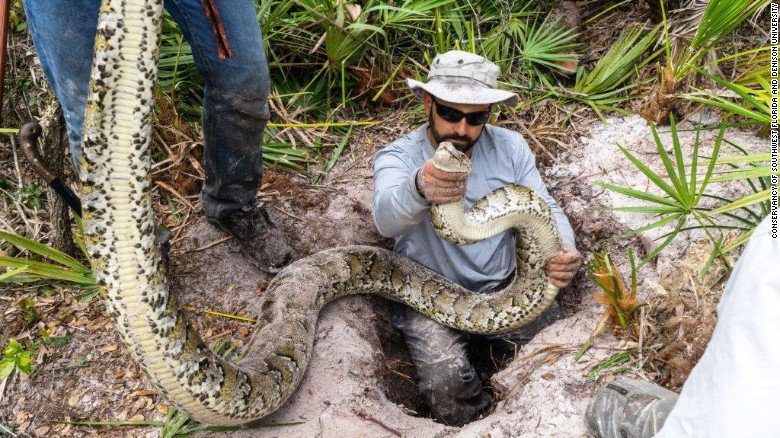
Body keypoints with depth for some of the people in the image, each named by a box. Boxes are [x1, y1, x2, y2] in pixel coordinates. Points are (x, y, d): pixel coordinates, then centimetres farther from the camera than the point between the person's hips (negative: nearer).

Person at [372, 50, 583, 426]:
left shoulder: (510, 147, -2)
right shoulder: (397, 157, -15)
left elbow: (545, 209, 0)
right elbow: (387, 219, -36)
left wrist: (564, 250, -25)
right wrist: (419, 189, -62)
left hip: (504, 289, 4)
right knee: (447, 384, -26)